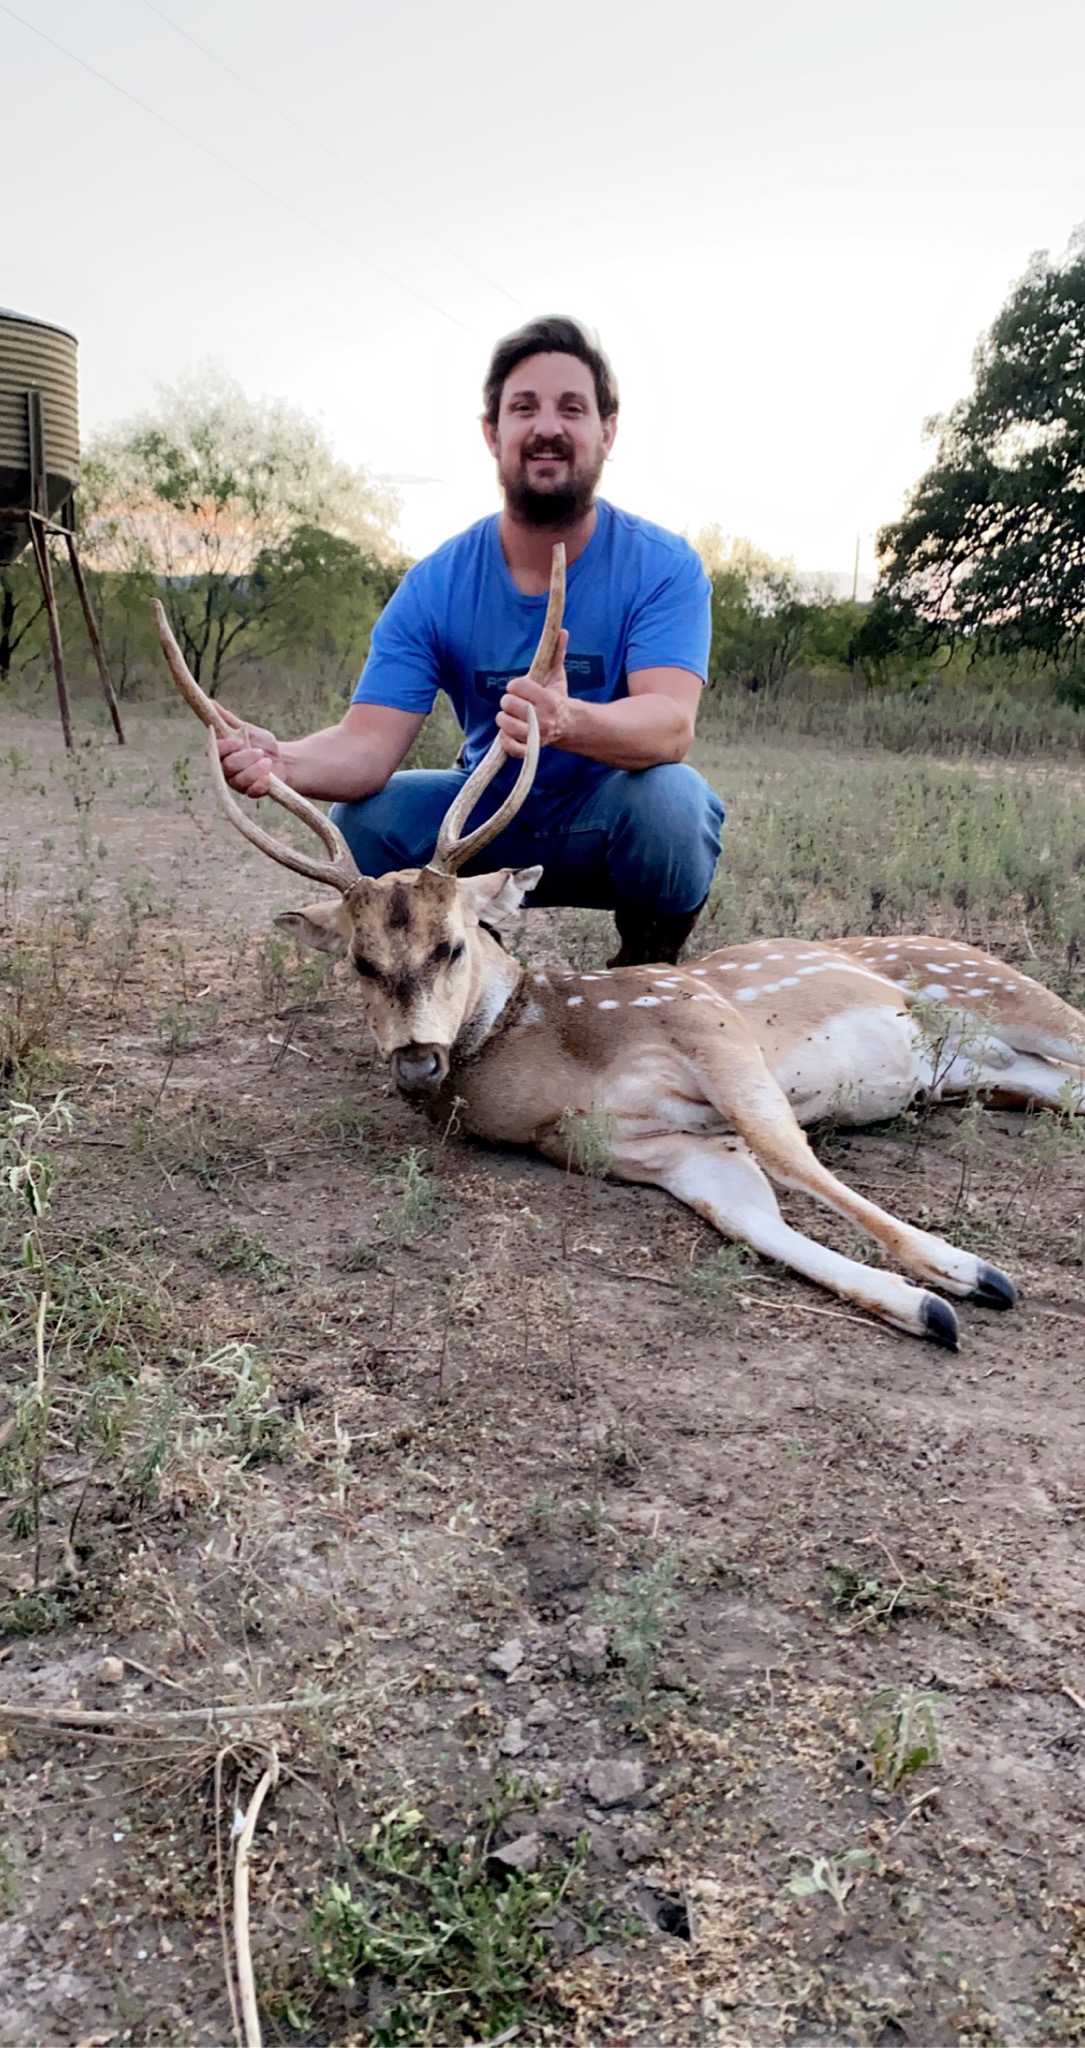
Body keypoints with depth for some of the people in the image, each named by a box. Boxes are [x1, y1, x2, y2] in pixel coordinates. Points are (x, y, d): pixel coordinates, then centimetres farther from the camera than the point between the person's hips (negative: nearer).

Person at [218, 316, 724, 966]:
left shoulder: (663, 567, -14)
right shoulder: (434, 587, -8)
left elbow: (671, 724, -31)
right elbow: (369, 741, -19)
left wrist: (569, 722, -54)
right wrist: (283, 760, -43)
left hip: (612, 825, -2)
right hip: (490, 820, 2)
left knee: (668, 795, -34)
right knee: (363, 819, -22)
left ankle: (650, 969, -3)